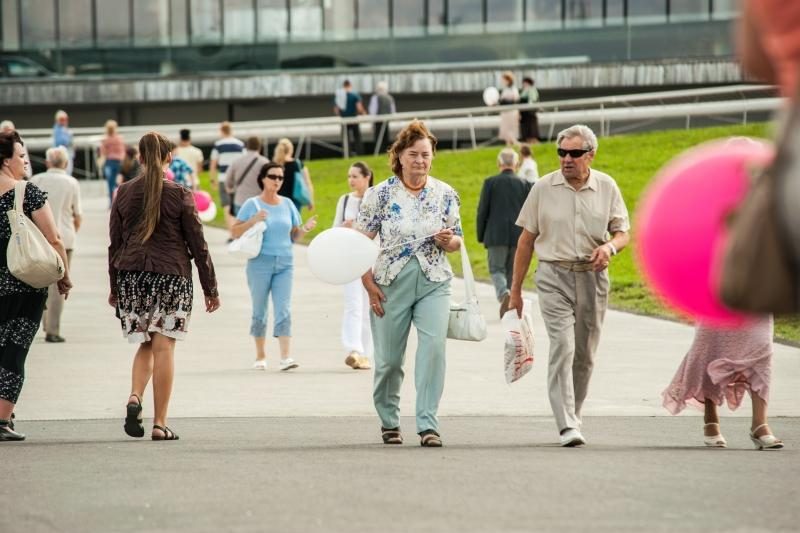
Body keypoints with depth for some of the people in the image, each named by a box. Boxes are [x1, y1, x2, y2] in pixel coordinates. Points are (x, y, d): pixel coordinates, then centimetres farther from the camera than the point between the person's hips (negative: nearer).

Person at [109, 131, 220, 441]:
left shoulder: (124, 193, 4)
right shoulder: (179, 195, -3)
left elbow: (114, 243, 9)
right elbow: (197, 244, -1)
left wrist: (114, 287, 17)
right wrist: (210, 288, 6)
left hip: (131, 276, 3)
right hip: (171, 275, -3)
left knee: (144, 344, 16)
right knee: (163, 347, -1)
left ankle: (135, 396, -10)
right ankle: (159, 424, -2)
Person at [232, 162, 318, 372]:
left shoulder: (287, 204, 10)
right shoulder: (252, 204, 0)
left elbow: (295, 236, 16)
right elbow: (235, 233, -3)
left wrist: (306, 228, -4)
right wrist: (253, 221, -18)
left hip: (285, 263, 2)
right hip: (260, 262, -2)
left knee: (284, 311, -7)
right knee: (259, 311, 6)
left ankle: (286, 357, -14)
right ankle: (260, 356, 18)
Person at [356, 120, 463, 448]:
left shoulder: (445, 194, 5)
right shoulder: (380, 195, -2)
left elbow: (457, 241, 13)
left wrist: (448, 241, -11)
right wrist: (369, 285, -9)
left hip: (434, 284, 1)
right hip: (391, 285, -1)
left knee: (434, 347, -18)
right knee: (389, 359, 6)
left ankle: (428, 424, -16)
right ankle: (389, 421, 29)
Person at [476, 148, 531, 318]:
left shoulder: (490, 182, -2)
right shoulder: (524, 184, 3)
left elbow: (482, 211, -2)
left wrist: (481, 236, 7)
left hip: (497, 235, -2)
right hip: (519, 235, 2)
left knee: (497, 269, 3)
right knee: (513, 271, 12)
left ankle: (504, 293, -26)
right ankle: (510, 309, 14)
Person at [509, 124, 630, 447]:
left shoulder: (607, 187, 5)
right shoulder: (544, 188, 1)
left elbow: (623, 233, 7)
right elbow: (526, 241, 6)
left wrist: (610, 246, -18)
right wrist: (515, 290, 6)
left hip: (593, 278, 2)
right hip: (555, 277, -2)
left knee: (584, 355, 8)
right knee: (562, 348, -16)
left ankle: (572, 417, 26)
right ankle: (567, 427, -23)